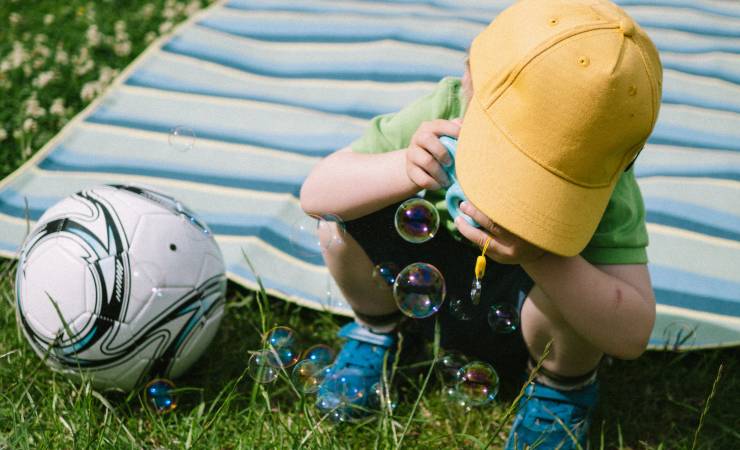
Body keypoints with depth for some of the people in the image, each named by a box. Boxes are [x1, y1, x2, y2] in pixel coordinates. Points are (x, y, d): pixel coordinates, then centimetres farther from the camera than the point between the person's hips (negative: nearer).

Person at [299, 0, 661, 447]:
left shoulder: (607, 190, -33)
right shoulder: (445, 112, -27)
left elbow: (632, 335, -37)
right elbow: (315, 193, -23)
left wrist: (537, 253, -50)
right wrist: (403, 170, -44)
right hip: (430, 283, 3)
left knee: (569, 289, -37)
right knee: (347, 214, -23)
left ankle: (563, 387, -1)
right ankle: (376, 327, 9)